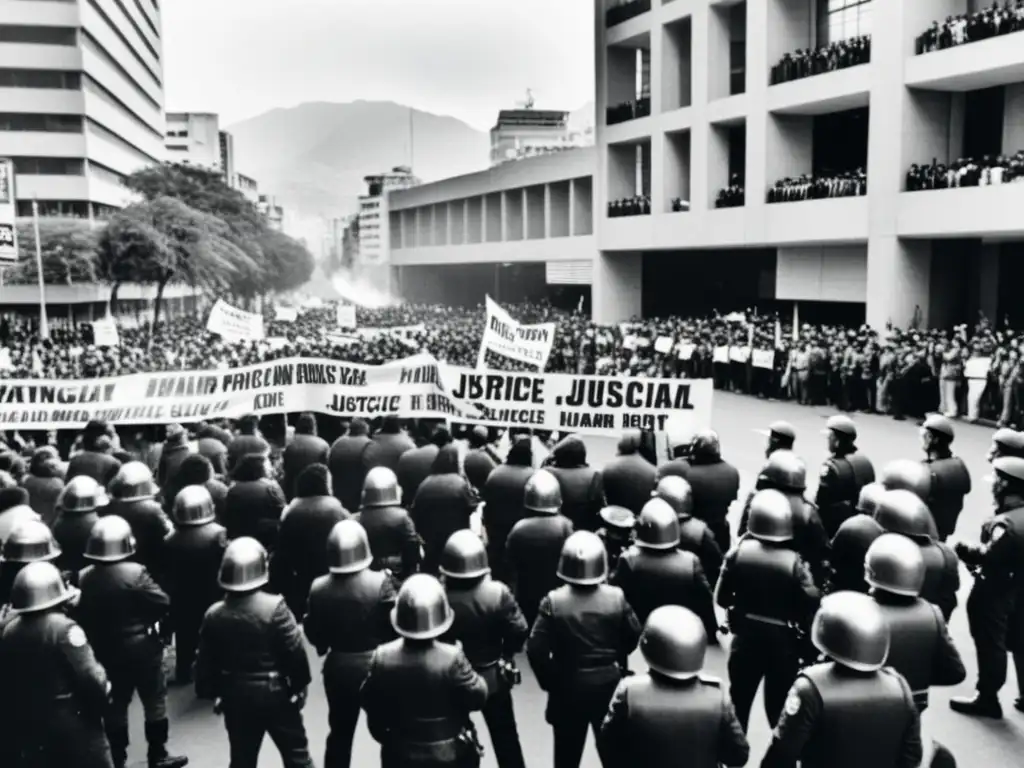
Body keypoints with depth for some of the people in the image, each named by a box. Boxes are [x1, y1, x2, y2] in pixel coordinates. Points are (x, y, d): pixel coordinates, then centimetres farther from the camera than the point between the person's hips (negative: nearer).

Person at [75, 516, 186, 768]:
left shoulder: (84, 578, -6)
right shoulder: (135, 572, -22)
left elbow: (80, 615, 2)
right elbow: (162, 604, -19)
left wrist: (97, 636, 15)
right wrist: (148, 618, 1)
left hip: (105, 651, 5)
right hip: (141, 647, -5)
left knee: (115, 704, 16)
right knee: (155, 700, 10)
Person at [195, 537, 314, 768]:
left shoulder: (214, 615, -7)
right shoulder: (274, 606, -19)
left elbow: (206, 661, 0)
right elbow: (295, 652, -15)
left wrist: (212, 693, 14)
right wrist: (300, 684, 0)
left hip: (235, 695, 4)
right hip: (275, 692, -3)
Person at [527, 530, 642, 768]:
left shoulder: (553, 601, -18)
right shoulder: (617, 598, -15)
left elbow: (535, 649, -17)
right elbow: (634, 638, -3)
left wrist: (549, 681, -1)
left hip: (568, 688, -1)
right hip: (610, 684, 1)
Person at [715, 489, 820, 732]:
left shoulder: (738, 552, -12)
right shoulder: (794, 562, -20)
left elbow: (721, 598, -5)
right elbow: (811, 604, -16)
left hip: (745, 637, 2)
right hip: (783, 642, -2)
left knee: (739, 702, 18)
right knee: (779, 707, 12)